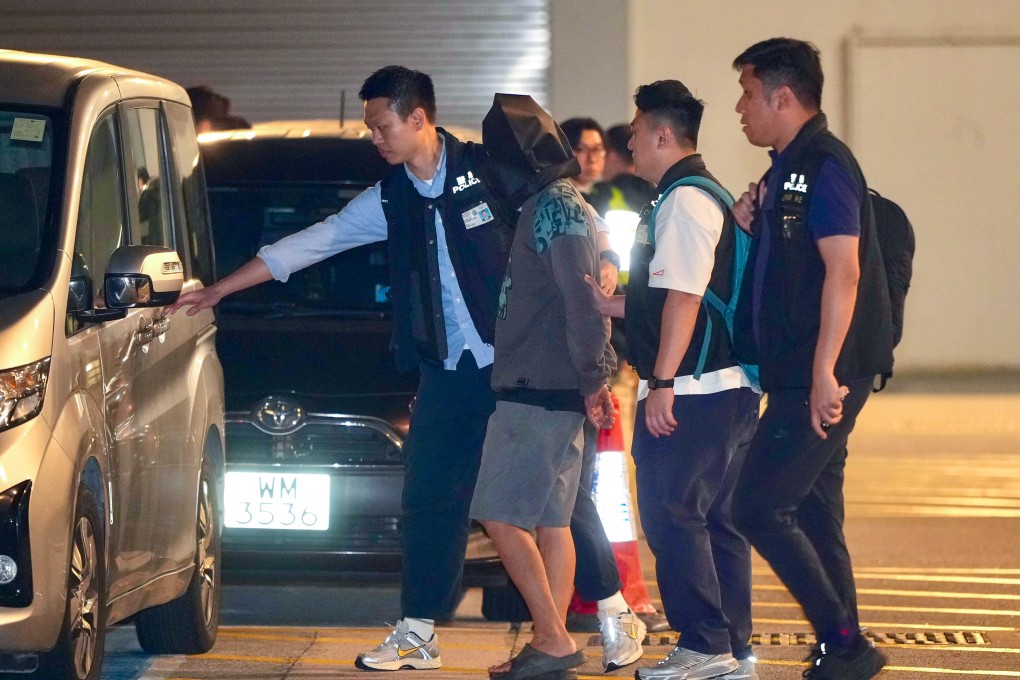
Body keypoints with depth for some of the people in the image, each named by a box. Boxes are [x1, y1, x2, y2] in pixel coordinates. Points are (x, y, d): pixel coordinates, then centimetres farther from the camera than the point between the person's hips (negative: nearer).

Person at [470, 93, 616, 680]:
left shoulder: (555, 207, -14)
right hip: (549, 392, 10)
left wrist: (592, 377, -18)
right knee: (550, 521, 9)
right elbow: (586, 297, 21)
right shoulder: (555, 205, 17)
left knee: (501, 515, -9)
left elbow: (582, 300, -21)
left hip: (540, 393, -10)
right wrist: (596, 375, 18)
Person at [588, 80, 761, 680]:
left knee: (671, 515, -6)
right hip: (729, 385, 10)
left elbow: (684, 298, -20)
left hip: (690, 393, -10)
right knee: (716, 519, 12)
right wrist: (609, 303, 25)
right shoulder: (707, 196, 20)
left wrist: (662, 382, -21)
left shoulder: (683, 201, -13)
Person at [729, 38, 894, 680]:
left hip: (824, 378, -10)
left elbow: (843, 271, -22)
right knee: (814, 517, 11)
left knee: (760, 507, -11)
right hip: (799, 378, 10)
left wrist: (824, 373, -27)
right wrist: (751, 226, 6)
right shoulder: (786, 170, 17)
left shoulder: (824, 165, -13)